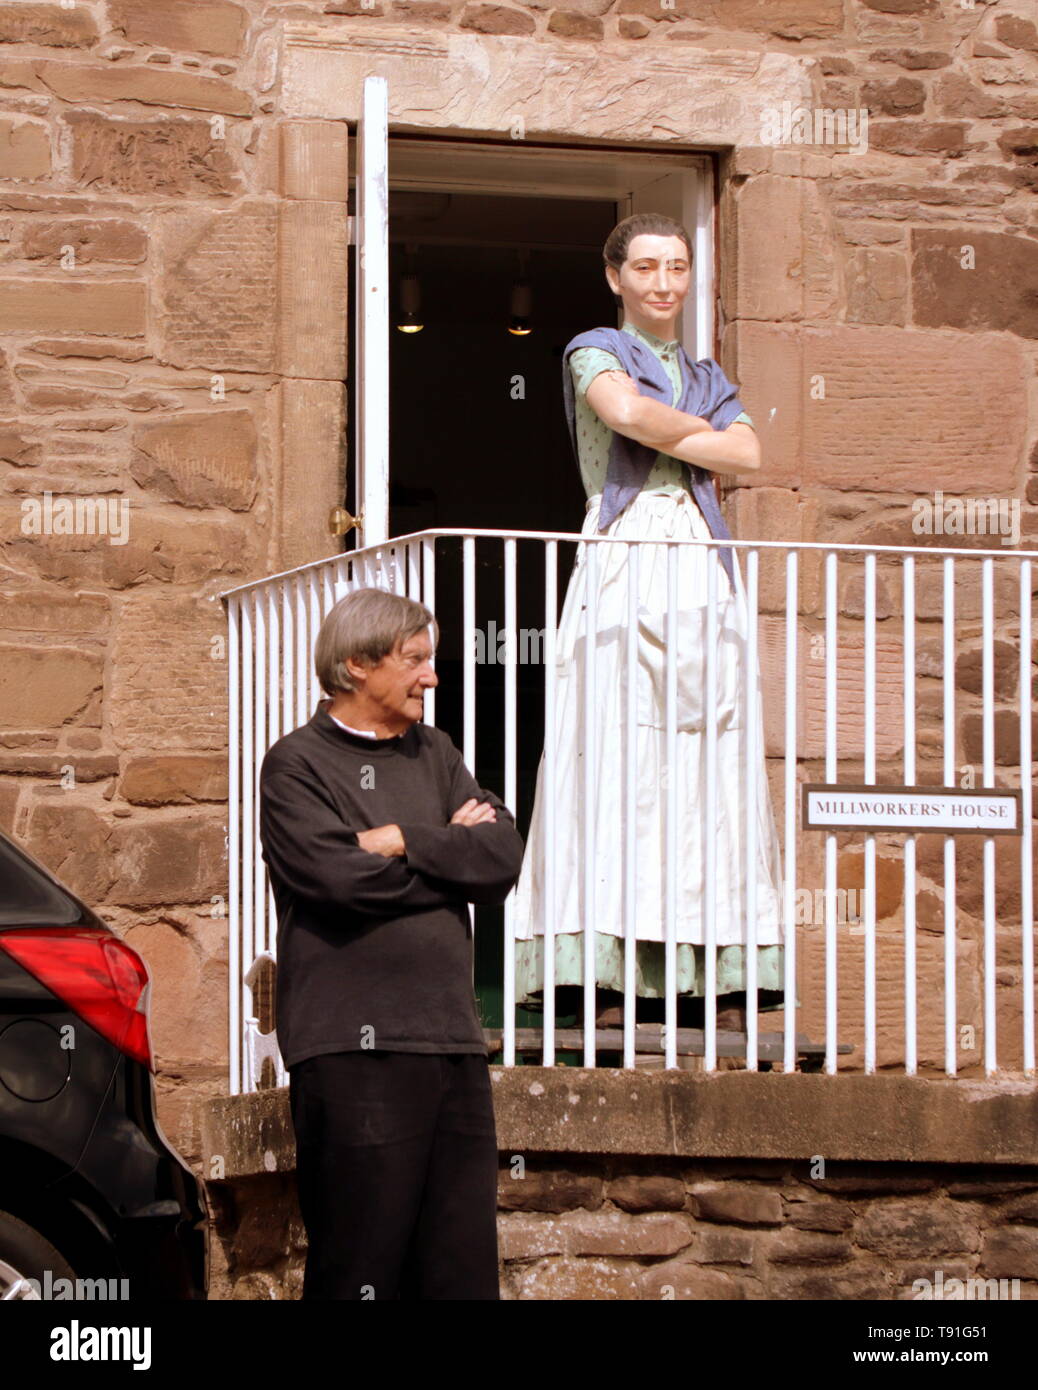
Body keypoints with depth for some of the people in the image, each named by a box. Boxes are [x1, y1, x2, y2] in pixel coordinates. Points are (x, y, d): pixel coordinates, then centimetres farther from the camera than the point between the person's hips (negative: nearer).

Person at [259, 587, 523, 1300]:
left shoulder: (434, 754, 19)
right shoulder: (297, 766, 1)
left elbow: (504, 858, 5)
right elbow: (341, 879, -14)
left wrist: (403, 841, -6)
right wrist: (450, 853, -2)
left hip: (454, 1042, 6)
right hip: (354, 1049, -6)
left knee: (464, 1266, 4)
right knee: (362, 1267, -4)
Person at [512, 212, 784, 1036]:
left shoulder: (710, 379, 24)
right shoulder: (595, 351, 11)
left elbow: (749, 457, 6)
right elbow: (625, 410, -11)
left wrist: (664, 437, -4)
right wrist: (705, 433, 3)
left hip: (703, 572, 4)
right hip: (621, 565, -4)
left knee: (710, 769, -3)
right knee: (616, 760, -12)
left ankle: (717, 981, -5)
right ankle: (608, 975, -15)